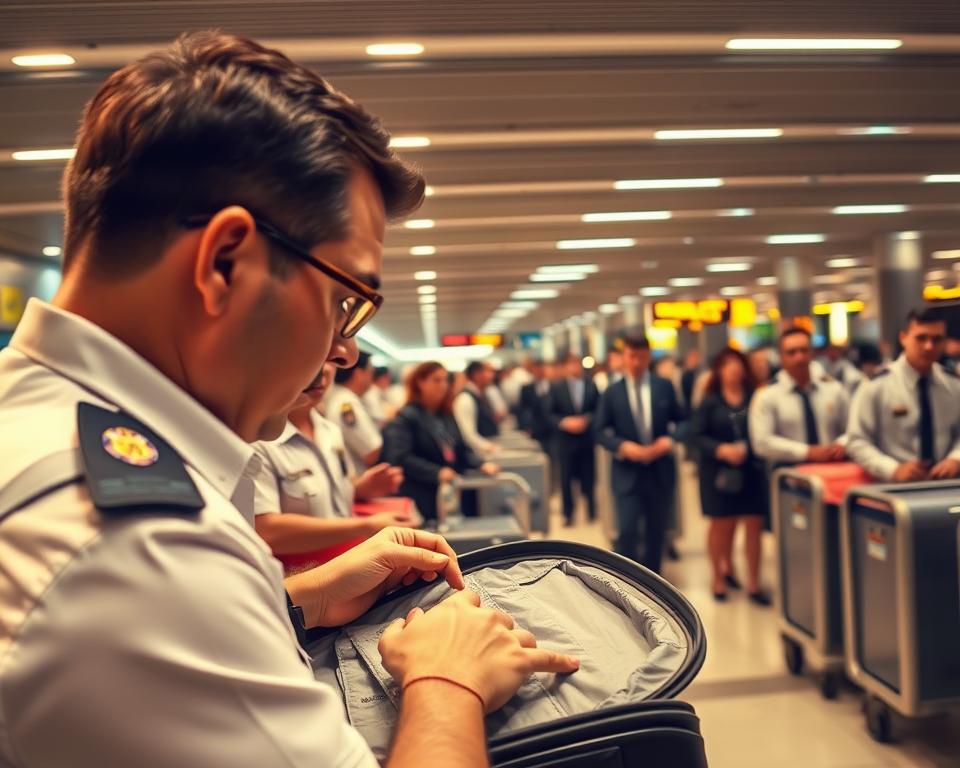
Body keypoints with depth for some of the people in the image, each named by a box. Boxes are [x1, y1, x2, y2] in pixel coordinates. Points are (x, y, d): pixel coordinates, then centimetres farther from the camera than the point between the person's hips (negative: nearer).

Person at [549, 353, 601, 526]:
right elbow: (550, 413, -1)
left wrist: (587, 420, -12)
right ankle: (568, 513, 17)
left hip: (587, 438, 1)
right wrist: (564, 422, -16)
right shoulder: (556, 387, 0)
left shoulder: (591, 384, 3)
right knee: (566, 477, 4)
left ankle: (591, 509, 23)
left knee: (588, 476, 7)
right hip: (566, 439, -1)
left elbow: (598, 410, 5)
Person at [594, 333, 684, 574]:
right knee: (627, 531, -11)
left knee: (657, 532, 13)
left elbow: (681, 421, 8)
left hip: (660, 471, 2)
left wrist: (670, 440, -12)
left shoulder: (665, 387, 2)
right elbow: (600, 431, 1)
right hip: (627, 472, -2)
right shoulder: (612, 392, -1)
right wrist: (622, 446, -16)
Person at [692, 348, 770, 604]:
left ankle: (753, 583, 16)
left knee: (754, 525, 3)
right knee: (722, 525, 9)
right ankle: (719, 576, 28)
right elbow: (698, 435, -5)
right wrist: (721, 449, -18)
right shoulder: (710, 401, -2)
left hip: (752, 470, 1)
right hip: (720, 471, -1)